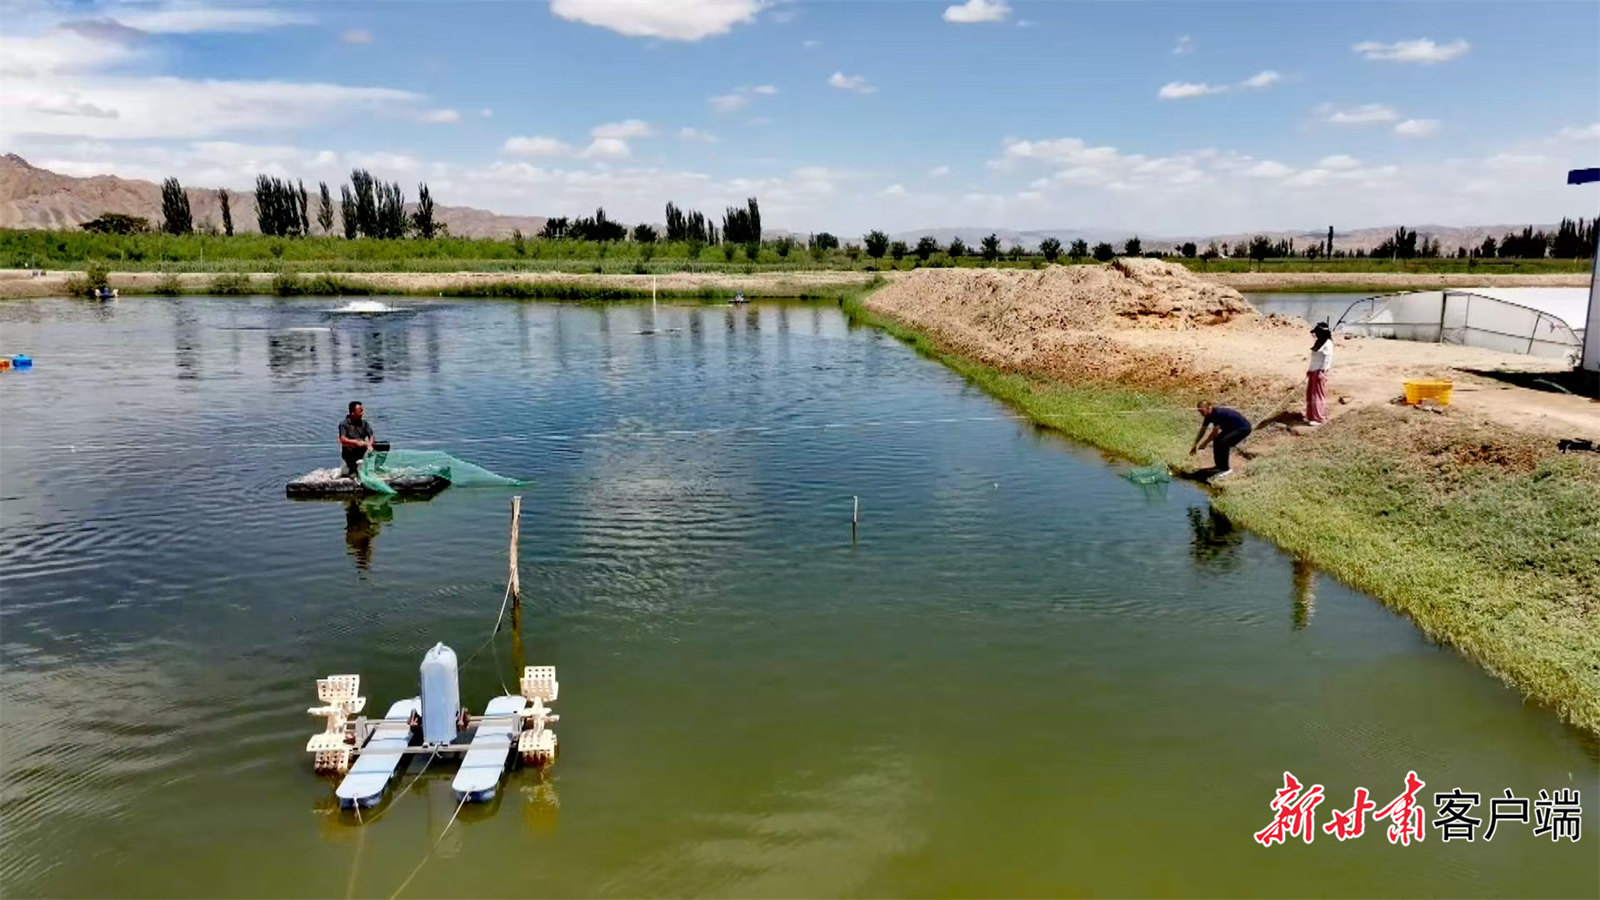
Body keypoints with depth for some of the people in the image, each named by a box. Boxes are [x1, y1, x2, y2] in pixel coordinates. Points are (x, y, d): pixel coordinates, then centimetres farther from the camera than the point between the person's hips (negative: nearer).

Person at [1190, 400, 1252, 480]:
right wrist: (1195, 445, 6)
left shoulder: (1218, 413, -30)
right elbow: (1202, 431, 7)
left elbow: (1215, 432, -26)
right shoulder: (1209, 415, -2)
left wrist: (1204, 443, -16)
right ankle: (1220, 466, 16)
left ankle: (1226, 470, -14)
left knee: (1222, 443, -23)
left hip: (1243, 428, -10)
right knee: (1217, 442, 2)